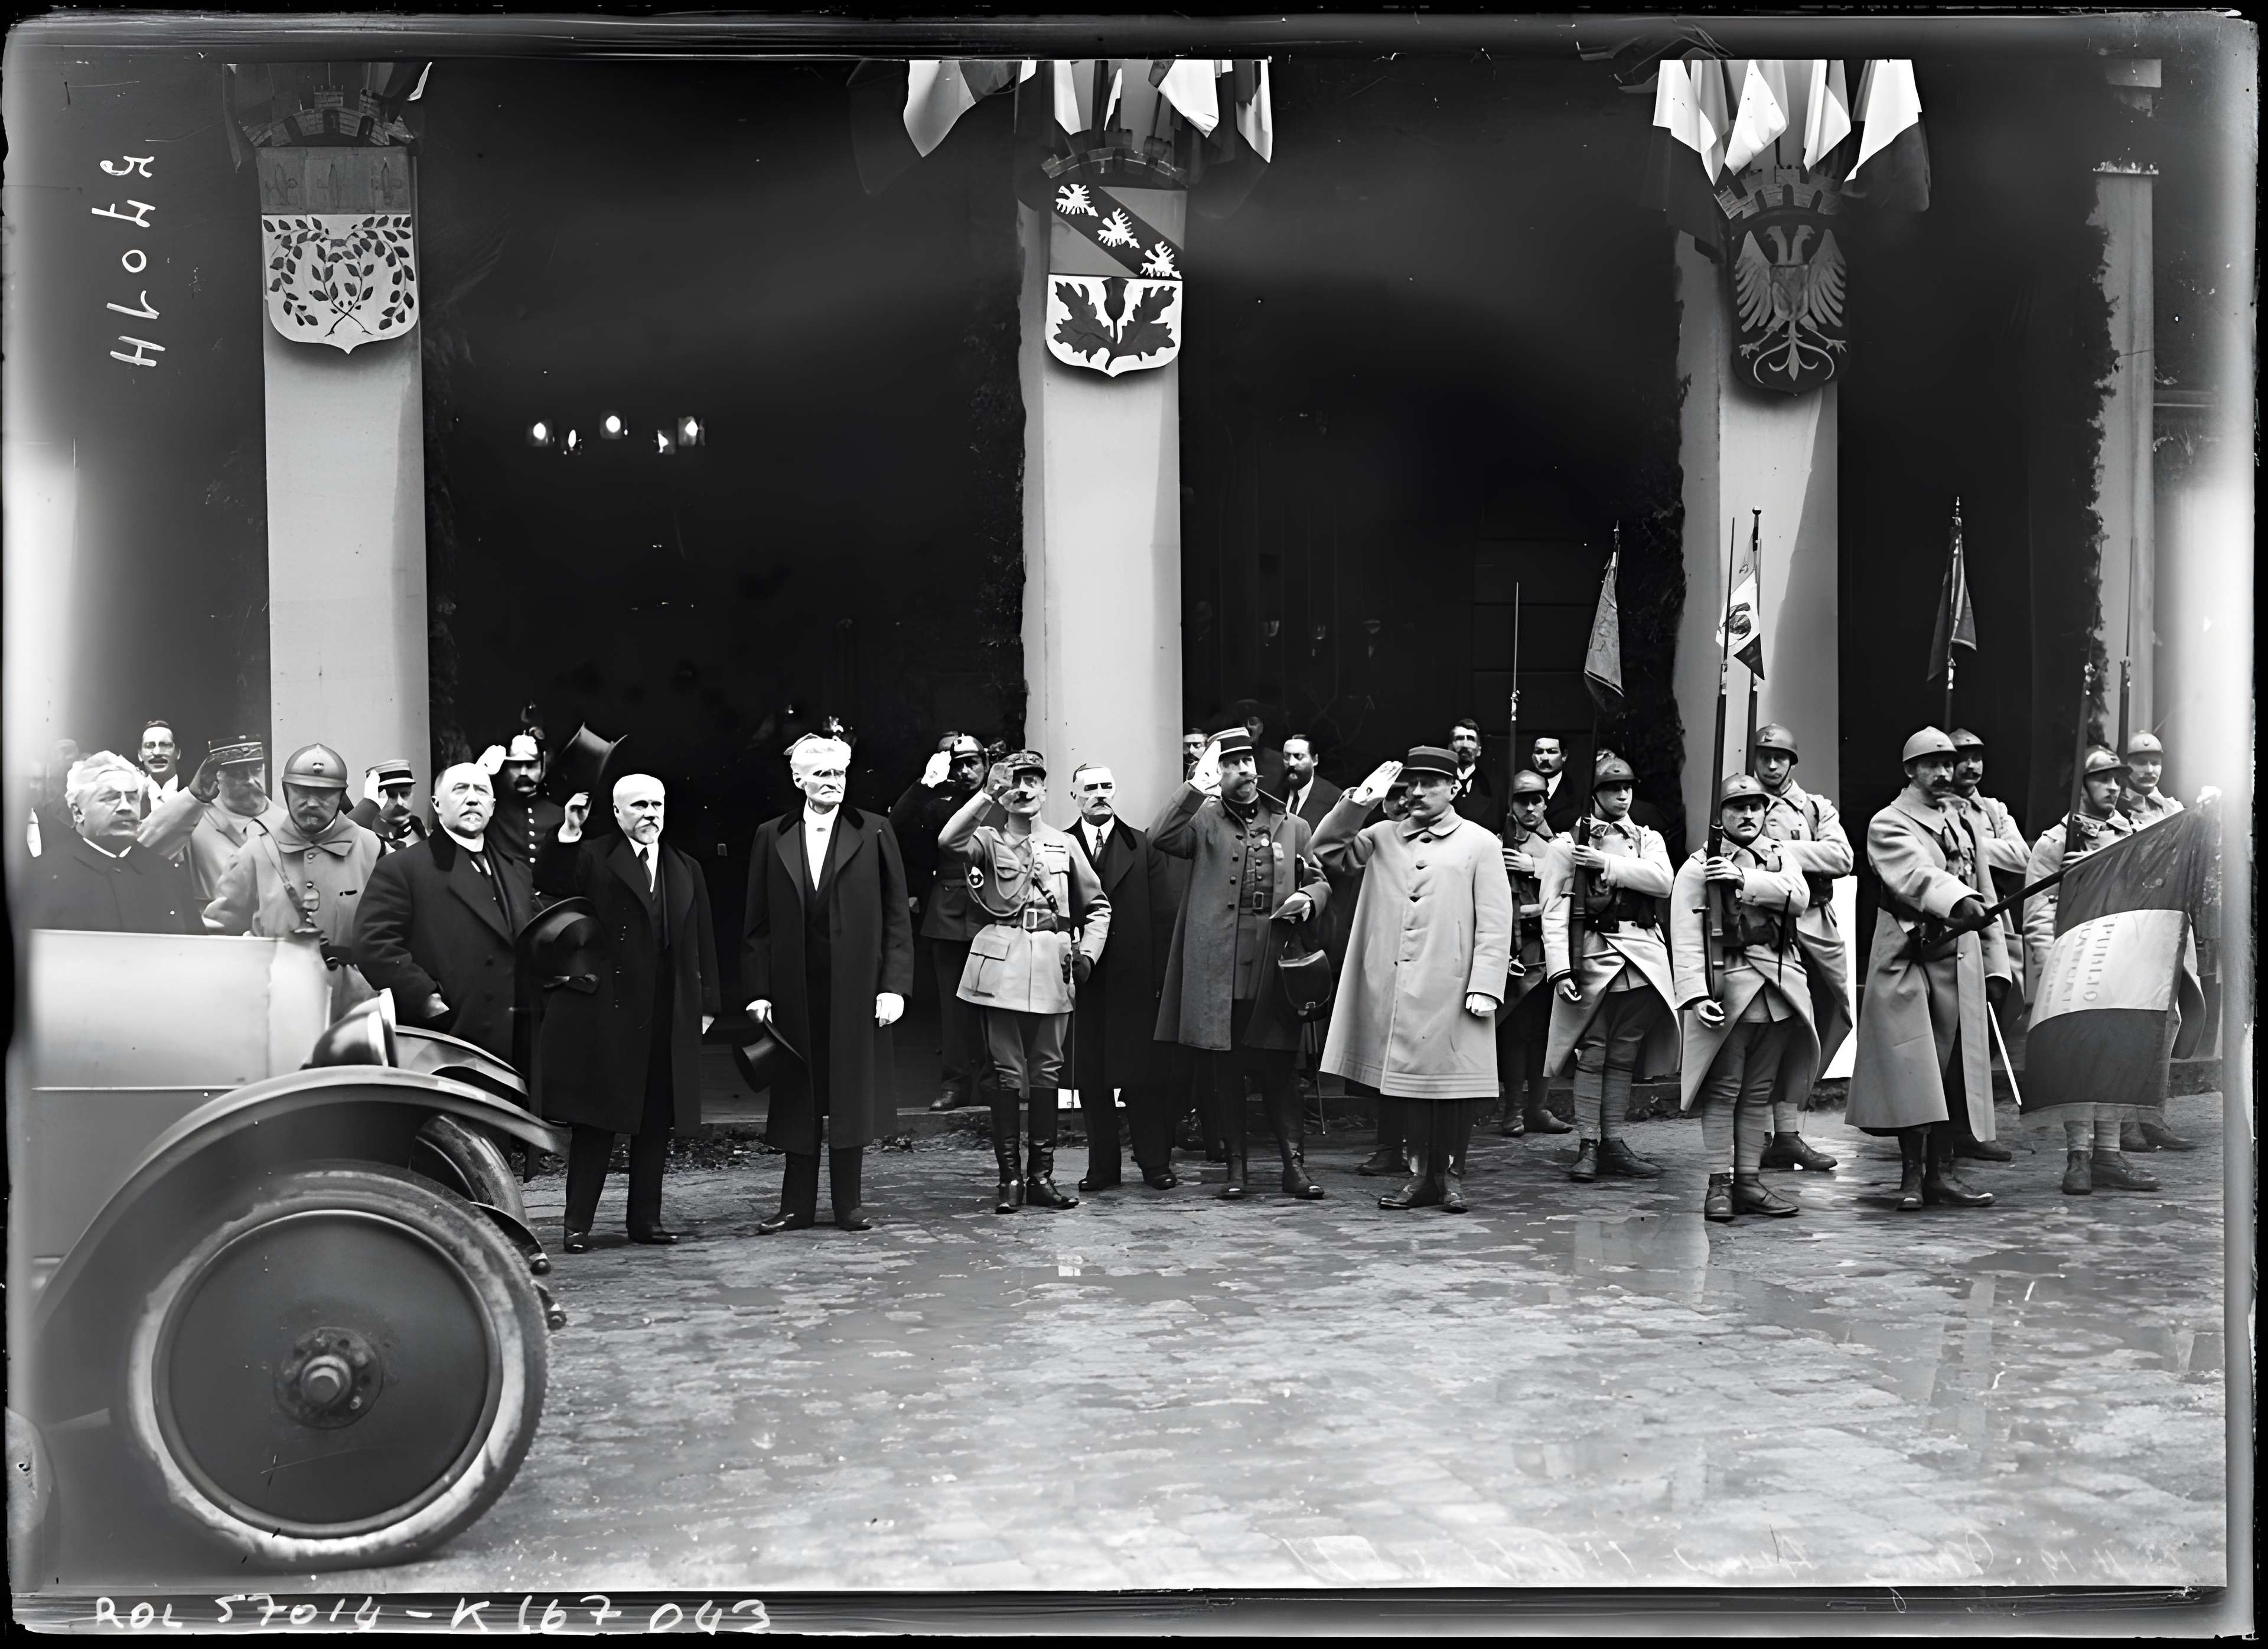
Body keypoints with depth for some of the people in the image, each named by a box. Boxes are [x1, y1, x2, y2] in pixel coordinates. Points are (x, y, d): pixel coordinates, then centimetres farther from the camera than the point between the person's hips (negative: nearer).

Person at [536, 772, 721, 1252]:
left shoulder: (686, 869, 15)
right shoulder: (592, 858, 1)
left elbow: (702, 942, 14)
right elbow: (549, 884, -17)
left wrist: (706, 1002, 10)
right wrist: (567, 833, -29)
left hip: (670, 1020, 5)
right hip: (603, 1015, -4)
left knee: (657, 1122, 8)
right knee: (594, 1121, 1)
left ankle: (646, 1219, 17)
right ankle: (579, 1223, 8)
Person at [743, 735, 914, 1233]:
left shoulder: (874, 833, 3)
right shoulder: (771, 837, 7)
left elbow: (897, 917, 1)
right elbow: (758, 924, 6)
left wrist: (894, 986, -7)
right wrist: (758, 991, -1)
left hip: (856, 990, -1)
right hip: (794, 991, 1)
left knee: (853, 1095, 5)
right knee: (798, 1099, 7)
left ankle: (849, 1204, 15)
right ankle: (797, 1206, 15)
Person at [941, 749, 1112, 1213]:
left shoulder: (1063, 844, 12)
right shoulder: (988, 839, 5)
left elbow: (1097, 905, 17)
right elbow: (948, 841, -18)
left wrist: (1088, 952, 4)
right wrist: (987, 794, -20)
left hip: (1052, 966, 2)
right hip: (1002, 964, -2)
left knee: (1047, 1072, 5)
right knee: (1007, 1072, -1)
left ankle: (1041, 1177, 12)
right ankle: (1010, 1178, 4)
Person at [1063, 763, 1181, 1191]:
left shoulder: (1144, 847, 5)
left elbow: (1164, 916, 3)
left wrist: (1162, 976, -4)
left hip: (1134, 980, 0)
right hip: (1081, 980, 1)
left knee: (1143, 1076, 2)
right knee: (1091, 1080, 5)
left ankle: (1155, 1163, 12)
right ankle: (1103, 1167, 13)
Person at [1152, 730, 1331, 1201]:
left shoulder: (1293, 827, 14)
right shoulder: (1205, 820, 5)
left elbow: (1320, 882, 18)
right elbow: (1161, 837, -14)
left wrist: (1308, 899, -5)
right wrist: (1199, 783, -18)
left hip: (1273, 972, 1)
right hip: (1217, 970, -1)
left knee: (1277, 1072, 3)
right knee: (1224, 1073, 6)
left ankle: (1294, 1166, 9)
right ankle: (1235, 1167, 15)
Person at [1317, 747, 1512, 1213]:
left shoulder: (1480, 844, 4)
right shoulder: (1383, 838, 15)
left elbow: (1494, 924, -1)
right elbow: (1328, 850, 6)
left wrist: (1485, 986, -10)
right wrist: (1360, 800, -1)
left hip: (1451, 991, -3)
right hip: (1394, 990, 3)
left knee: (1453, 1082, 0)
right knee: (1408, 1082, 6)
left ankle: (1452, 1176, 13)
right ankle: (1426, 1174, 16)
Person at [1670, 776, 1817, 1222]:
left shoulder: (1782, 855, 15)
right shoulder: (1699, 867, -1)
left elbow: (1799, 896, -7)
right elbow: (1686, 939, -10)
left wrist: (1745, 879, -18)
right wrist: (1696, 995, -21)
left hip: (1780, 989, 5)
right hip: (1728, 987, -5)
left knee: (1759, 1091, 10)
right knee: (1723, 1089, -5)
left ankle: (1749, 1179, 16)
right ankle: (1720, 1183, 1)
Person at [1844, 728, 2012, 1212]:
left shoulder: (1967, 823, 18)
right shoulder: (1889, 824, -2)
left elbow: (1984, 896, 20)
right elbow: (1918, 874, -23)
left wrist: (1995, 965, 15)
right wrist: (1960, 901, -41)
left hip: (1959, 961, 6)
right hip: (1905, 959, -5)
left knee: (1954, 1069, 4)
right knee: (1912, 1068, -8)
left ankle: (1941, 1172, 11)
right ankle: (1911, 1173, 0)